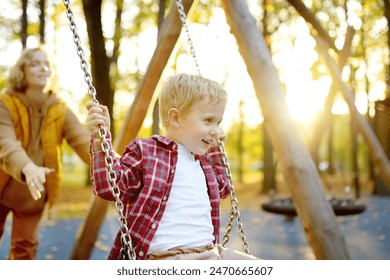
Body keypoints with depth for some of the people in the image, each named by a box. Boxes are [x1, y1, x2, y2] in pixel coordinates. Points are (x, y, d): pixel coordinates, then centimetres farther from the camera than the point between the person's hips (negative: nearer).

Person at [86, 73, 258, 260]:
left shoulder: (202, 161, 21)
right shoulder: (145, 151, -1)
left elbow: (221, 188, 42)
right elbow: (108, 186, -12)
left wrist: (214, 150, 35)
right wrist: (100, 139, -20)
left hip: (210, 251, 9)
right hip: (168, 257, -8)